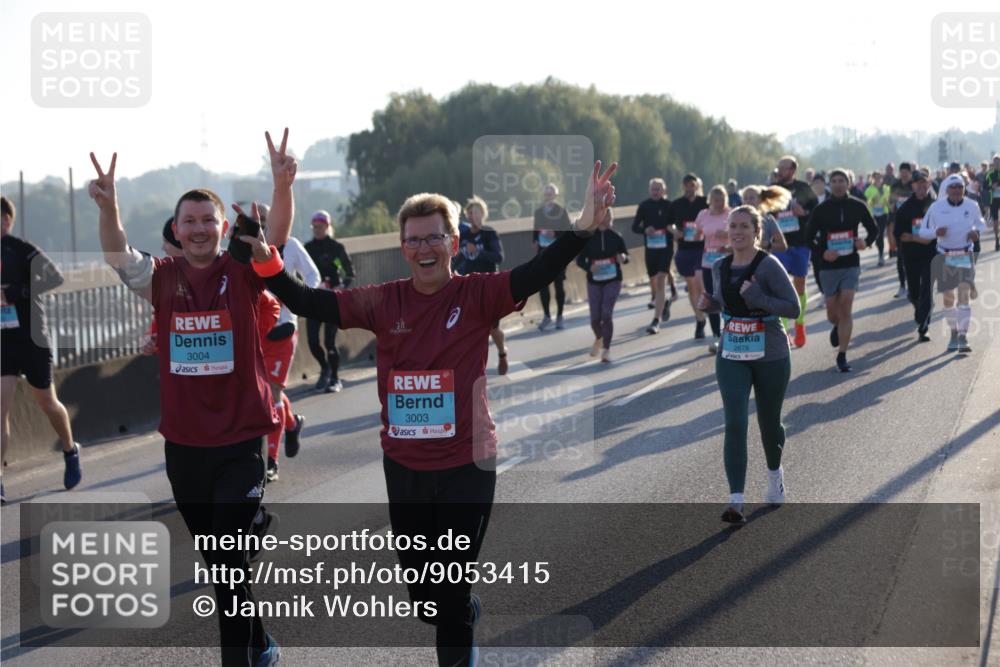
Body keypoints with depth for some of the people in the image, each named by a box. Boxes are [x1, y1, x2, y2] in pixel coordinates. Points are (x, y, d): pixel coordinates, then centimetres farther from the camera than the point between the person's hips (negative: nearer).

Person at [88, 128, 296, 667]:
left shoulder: (243, 272, -5)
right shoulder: (163, 278, 1)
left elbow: (277, 236, -20)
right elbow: (117, 256, -14)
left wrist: (282, 187, -40)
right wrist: (108, 206, -33)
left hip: (240, 439, -4)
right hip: (183, 441, 4)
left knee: (229, 556, -9)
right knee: (214, 558, 15)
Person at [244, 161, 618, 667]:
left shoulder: (477, 295, -10)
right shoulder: (383, 302, -2)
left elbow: (535, 275, -24)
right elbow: (311, 303, -5)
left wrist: (583, 228, -41)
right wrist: (267, 261, -20)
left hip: (466, 465, -4)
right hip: (403, 466, 4)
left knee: (452, 591, 5)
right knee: (420, 593, 20)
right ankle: (466, 617, 52)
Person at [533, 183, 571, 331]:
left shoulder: (561, 211, -4)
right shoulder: (538, 211, 7)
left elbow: (568, 231, -7)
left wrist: (555, 234, -21)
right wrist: (535, 241, 0)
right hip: (542, 251, 3)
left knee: (559, 285, 4)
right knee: (542, 284, 0)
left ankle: (559, 316, 14)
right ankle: (546, 316, 10)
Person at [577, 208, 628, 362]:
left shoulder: (616, 237, -4)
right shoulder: (588, 238, -6)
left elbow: (626, 255, 5)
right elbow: (580, 260, -2)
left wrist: (623, 258, -20)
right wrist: (589, 267, -22)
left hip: (612, 281, -1)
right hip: (594, 282, 1)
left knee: (607, 314, -16)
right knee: (595, 318, 3)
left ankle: (606, 349, -4)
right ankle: (599, 339, 38)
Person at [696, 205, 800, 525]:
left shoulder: (769, 265, -13)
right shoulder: (720, 267, 4)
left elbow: (793, 308, -16)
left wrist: (757, 298, -28)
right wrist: (709, 303, 0)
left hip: (770, 356, -3)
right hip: (731, 356, 3)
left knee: (769, 422, 13)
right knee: (735, 424, -12)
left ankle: (774, 472, 46)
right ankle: (736, 501, -17)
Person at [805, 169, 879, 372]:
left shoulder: (858, 206, 2)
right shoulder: (821, 209, -2)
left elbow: (874, 229, 13)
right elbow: (809, 237, 2)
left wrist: (866, 242, -9)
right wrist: (822, 252, -15)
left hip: (851, 265, 0)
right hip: (829, 266, 0)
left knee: (846, 308, -11)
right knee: (832, 311, 7)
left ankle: (842, 356, -7)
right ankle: (837, 327, 46)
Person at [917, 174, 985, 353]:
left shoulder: (972, 206, -3)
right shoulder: (936, 207, -6)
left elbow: (980, 223, 15)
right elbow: (923, 231, 0)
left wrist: (977, 231, -9)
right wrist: (936, 232, -22)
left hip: (965, 256, -1)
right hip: (945, 257, 1)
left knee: (964, 294, -13)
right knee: (948, 298, 8)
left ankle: (963, 337, -15)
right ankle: (954, 332, 28)